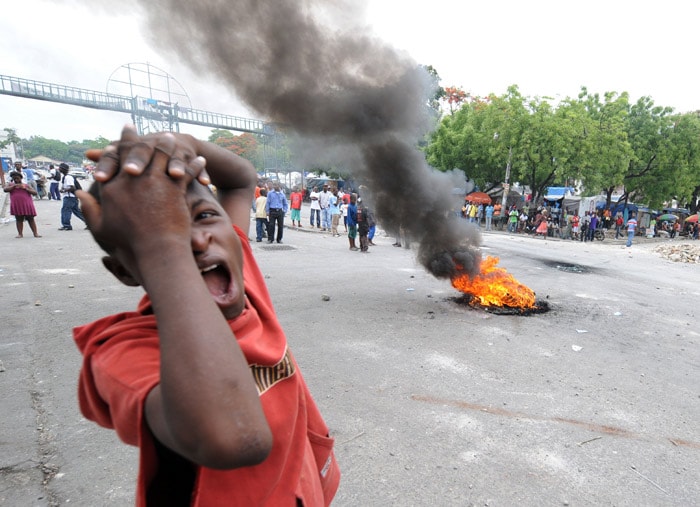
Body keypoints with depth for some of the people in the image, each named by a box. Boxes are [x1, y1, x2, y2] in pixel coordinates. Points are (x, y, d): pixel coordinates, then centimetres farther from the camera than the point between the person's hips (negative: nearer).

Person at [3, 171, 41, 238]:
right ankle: (20, 234, 9)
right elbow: (5, 189, -5)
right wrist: (14, 186, -10)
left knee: (31, 219, 1)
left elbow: (35, 192, 1)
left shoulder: (26, 185, 8)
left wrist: (26, 188, -11)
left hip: (27, 205, -1)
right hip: (17, 206, 1)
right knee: (19, 219, 5)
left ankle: (35, 233, 1)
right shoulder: (10, 184, 12)